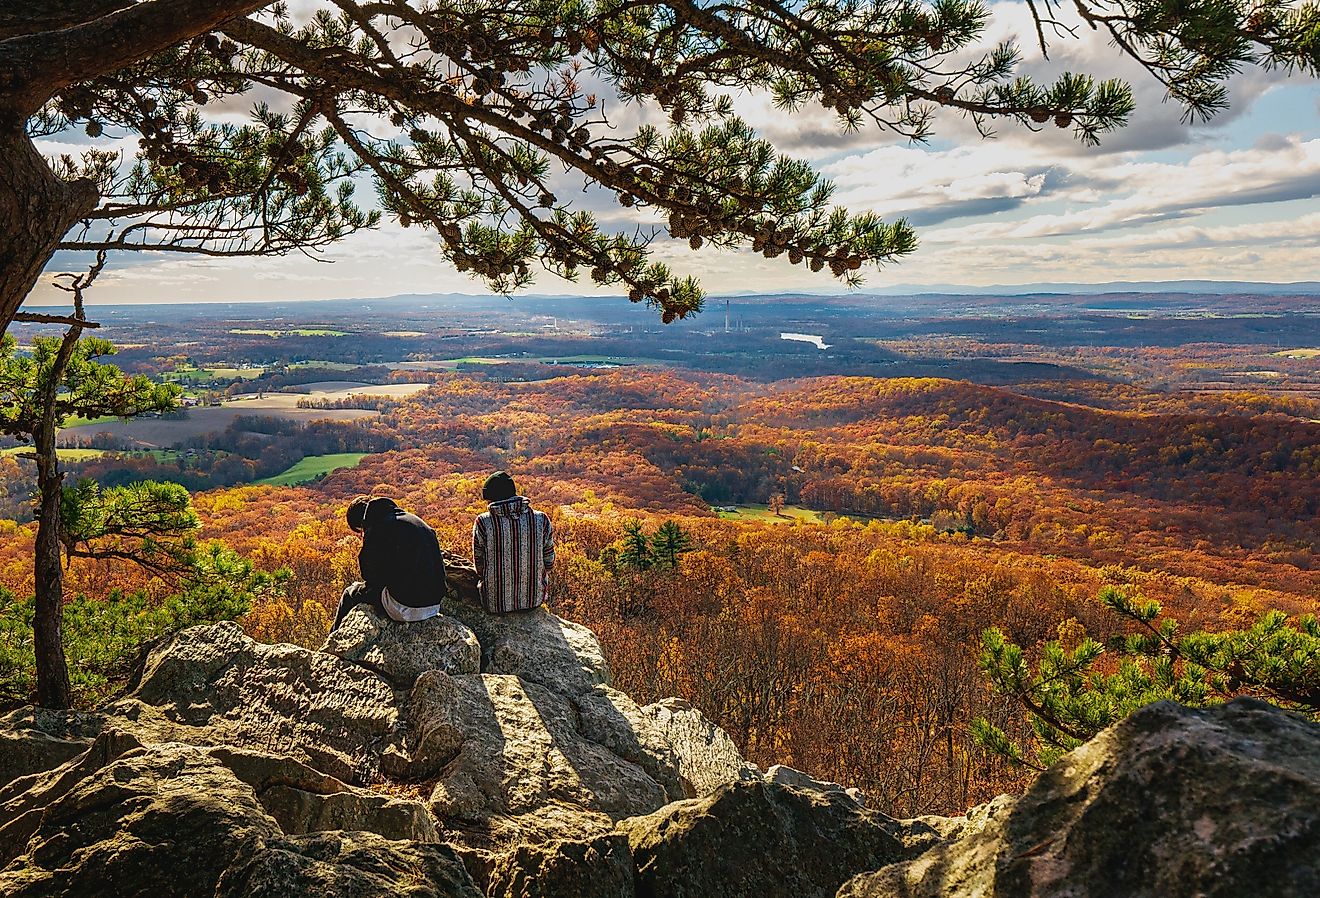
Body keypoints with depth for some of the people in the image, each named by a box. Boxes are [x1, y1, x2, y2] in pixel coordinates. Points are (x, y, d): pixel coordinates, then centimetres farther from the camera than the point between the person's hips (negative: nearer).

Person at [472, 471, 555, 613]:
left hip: (496, 604, -1)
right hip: (535, 599, 1)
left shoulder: (483, 523, -15)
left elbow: (479, 566, -4)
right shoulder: (541, 520, -11)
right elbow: (549, 563, -1)